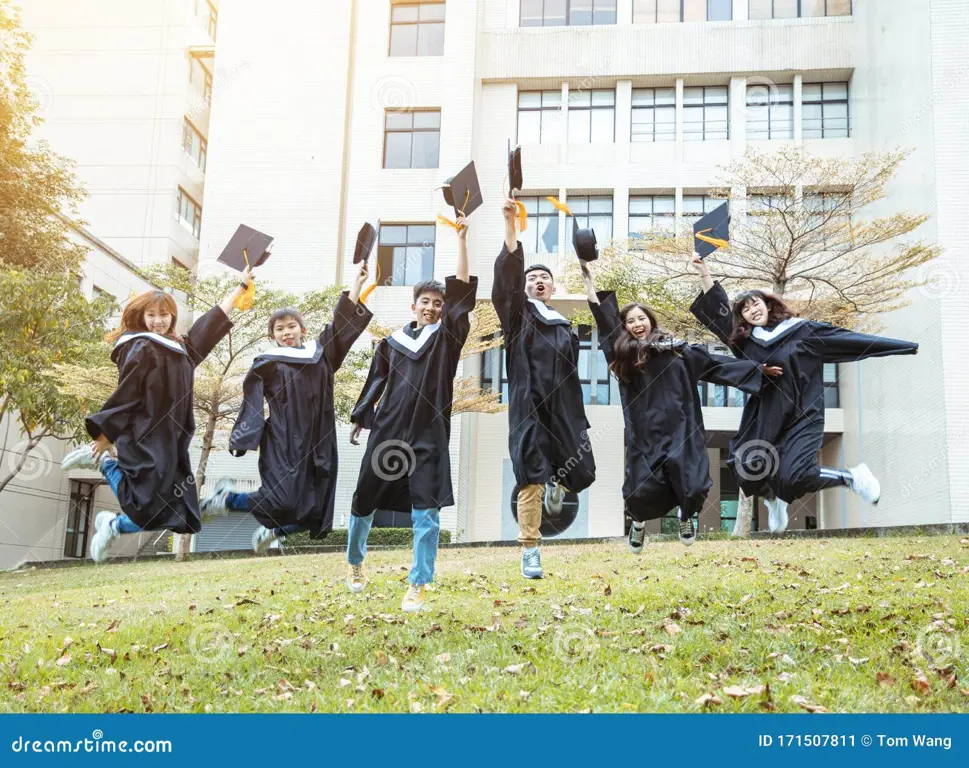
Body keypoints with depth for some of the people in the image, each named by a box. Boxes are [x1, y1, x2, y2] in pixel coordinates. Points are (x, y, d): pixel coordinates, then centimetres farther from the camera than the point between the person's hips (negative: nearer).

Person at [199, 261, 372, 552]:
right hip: (283, 443, -5)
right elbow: (252, 404, -3)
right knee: (283, 502, -16)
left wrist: (356, 284, 5)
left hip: (317, 444, 5)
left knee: (315, 512, 3)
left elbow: (343, 322, 11)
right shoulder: (267, 365, 1)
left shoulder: (320, 354, 12)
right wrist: (241, 439, -13)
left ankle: (272, 530, 32)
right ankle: (227, 497, 10)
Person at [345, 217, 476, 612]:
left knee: (426, 514, -7)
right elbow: (376, 381, 15)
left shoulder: (447, 337, 2)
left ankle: (418, 586, 3)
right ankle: (355, 562, 38)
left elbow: (461, 291, -8)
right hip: (386, 432, 2)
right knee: (364, 501, 13)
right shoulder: (392, 341, 7)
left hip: (428, 438, -2)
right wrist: (359, 418, 13)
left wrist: (460, 239, -13)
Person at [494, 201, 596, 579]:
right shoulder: (517, 314, 6)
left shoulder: (566, 329, 18)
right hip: (527, 408, -4)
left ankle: (556, 484, 37)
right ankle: (530, 551, -3)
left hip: (563, 410, 4)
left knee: (582, 473, 1)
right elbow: (507, 274, -10)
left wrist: (582, 424, 14)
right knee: (530, 481, -9)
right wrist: (510, 222, -20)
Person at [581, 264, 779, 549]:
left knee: (691, 485, -3)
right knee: (642, 489, -6)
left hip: (680, 430, 1)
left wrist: (756, 368, 9)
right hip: (645, 434, -1)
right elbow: (606, 322, -3)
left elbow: (715, 363, 10)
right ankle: (639, 521, 31)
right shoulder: (624, 353, 5)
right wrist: (591, 289, -13)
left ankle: (686, 516, 35)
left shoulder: (677, 349, 8)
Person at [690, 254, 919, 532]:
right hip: (764, 419, 4)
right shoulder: (745, 341, 8)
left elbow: (848, 339, -1)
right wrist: (704, 273, 5)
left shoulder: (801, 331, -1)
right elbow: (718, 311, 11)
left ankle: (853, 477, 8)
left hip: (801, 417, -4)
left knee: (794, 475, -20)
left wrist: (907, 346, 0)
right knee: (745, 470, -7)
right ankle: (773, 500, 29)